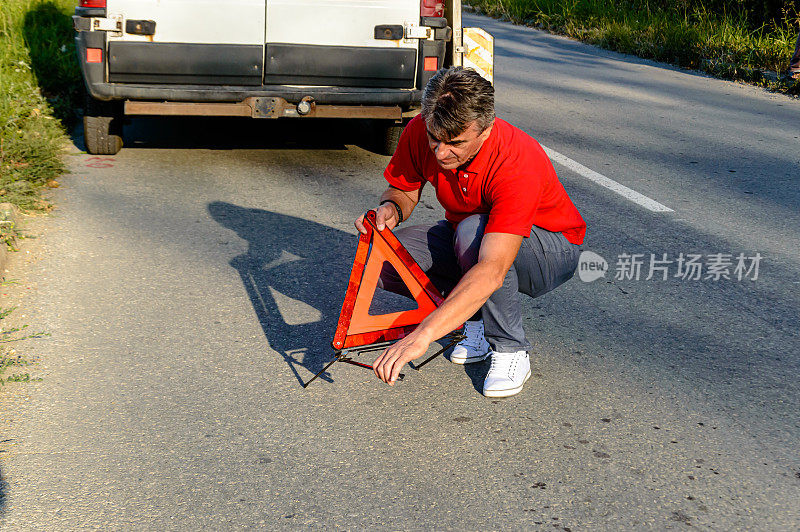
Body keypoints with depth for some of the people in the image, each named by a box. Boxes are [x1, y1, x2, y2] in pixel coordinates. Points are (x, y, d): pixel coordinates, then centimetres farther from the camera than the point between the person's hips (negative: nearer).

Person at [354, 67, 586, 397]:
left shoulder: (517, 163, -38)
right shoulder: (421, 132, -20)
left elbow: (492, 271, -48)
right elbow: (404, 190, 1)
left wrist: (422, 335, -56)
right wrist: (390, 208, -26)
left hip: (552, 248, -5)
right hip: (464, 236, 6)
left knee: (473, 231, -39)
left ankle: (510, 349, -18)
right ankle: (477, 316, 2)